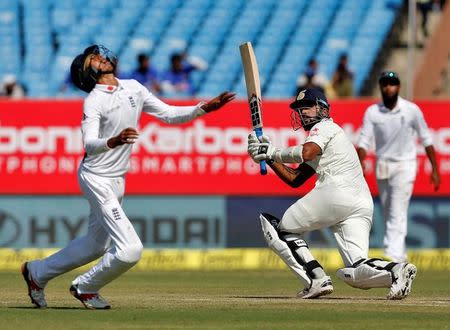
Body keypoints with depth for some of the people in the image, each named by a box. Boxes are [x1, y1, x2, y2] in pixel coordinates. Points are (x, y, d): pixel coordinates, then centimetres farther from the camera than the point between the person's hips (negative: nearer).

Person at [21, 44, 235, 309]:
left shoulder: (133, 88, 3)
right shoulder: (94, 101, -18)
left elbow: (169, 115, 5)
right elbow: (89, 144, -30)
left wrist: (205, 108, -7)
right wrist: (114, 141, -50)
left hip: (117, 180, 8)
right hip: (97, 178, -8)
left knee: (96, 245, 24)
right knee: (130, 249, -16)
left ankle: (37, 272, 39)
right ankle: (86, 288, 6)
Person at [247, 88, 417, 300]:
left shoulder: (324, 127, 8)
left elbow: (305, 153, -13)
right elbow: (294, 179, 32)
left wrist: (274, 153, 0)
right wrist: (269, 156, 24)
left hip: (337, 192, -9)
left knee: (282, 228, 8)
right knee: (355, 273, -2)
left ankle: (317, 279, -9)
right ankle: (396, 270, -29)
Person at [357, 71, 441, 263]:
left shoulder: (412, 110, -8)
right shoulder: (372, 112, -3)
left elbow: (426, 140, -1)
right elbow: (364, 142, -8)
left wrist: (435, 170, -2)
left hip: (405, 166, -4)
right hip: (382, 167, 4)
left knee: (398, 214, -15)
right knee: (388, 216, 12)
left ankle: (394, 258, -24)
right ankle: (401, 256, 27)